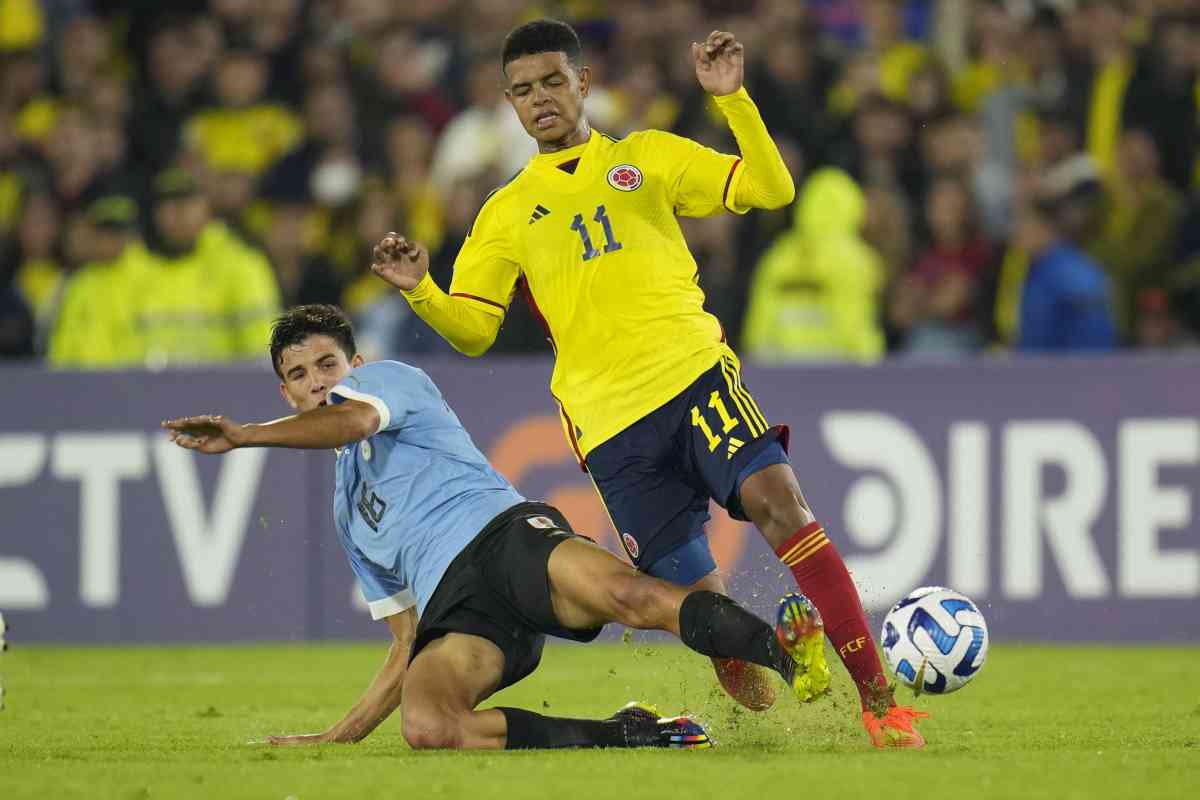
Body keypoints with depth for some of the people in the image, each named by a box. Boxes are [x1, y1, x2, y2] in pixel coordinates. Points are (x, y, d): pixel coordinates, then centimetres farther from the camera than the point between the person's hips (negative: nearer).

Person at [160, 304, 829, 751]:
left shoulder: (386, 379, 21)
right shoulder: (347, 510, 39)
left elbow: (354, 417, -7)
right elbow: (409, 645, 39)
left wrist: (244, 436, -13)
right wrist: (340, 737, 33)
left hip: (504, 533, -5)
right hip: (454, 609, 5)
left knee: (631, 595, -40)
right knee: (427, 725, -32)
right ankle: (635, 737, -27)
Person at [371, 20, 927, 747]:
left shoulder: (647, 157, 16)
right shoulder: (508, 212, 17)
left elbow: (771, 190, 9)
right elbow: (473, 330, 11)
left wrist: (732, 98, -2)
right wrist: (420, 291, -9)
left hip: (693, 373, -1)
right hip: (611, 421, 1)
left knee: (778, 498, -25)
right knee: (694, 596, -5)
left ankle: (877, 699, -27)